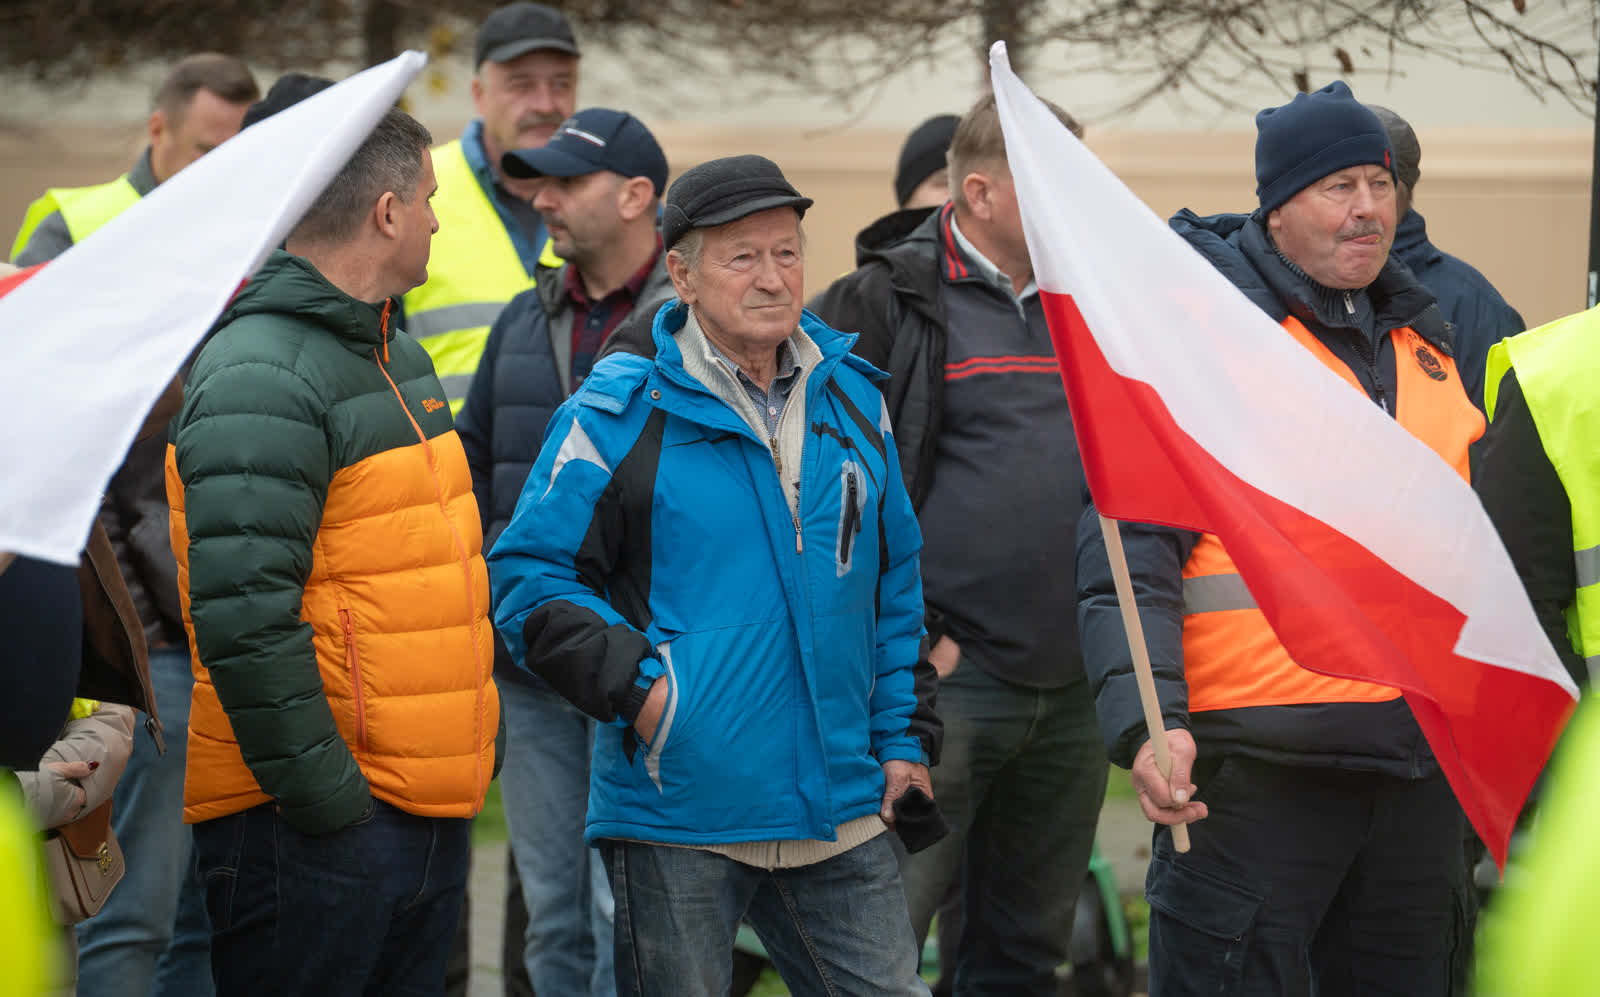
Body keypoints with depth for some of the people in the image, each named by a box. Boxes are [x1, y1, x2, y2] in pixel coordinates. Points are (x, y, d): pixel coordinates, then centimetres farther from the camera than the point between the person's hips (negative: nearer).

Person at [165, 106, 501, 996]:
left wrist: (479, 737, 20)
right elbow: (243, 614, -24)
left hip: (430, 811, 9)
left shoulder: (398, 358, 16)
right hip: (313, 823, -9)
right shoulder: (262, 379, -17)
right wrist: (319, 789, -21)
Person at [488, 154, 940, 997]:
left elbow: (895, 587, 19)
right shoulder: (619, 419, -6)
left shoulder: (853, 399, 11)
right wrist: (632, 684, -15)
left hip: (839, 816, 4)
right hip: (676, 808, -4)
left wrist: (903, 737, 14)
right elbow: (526, 576, -4)